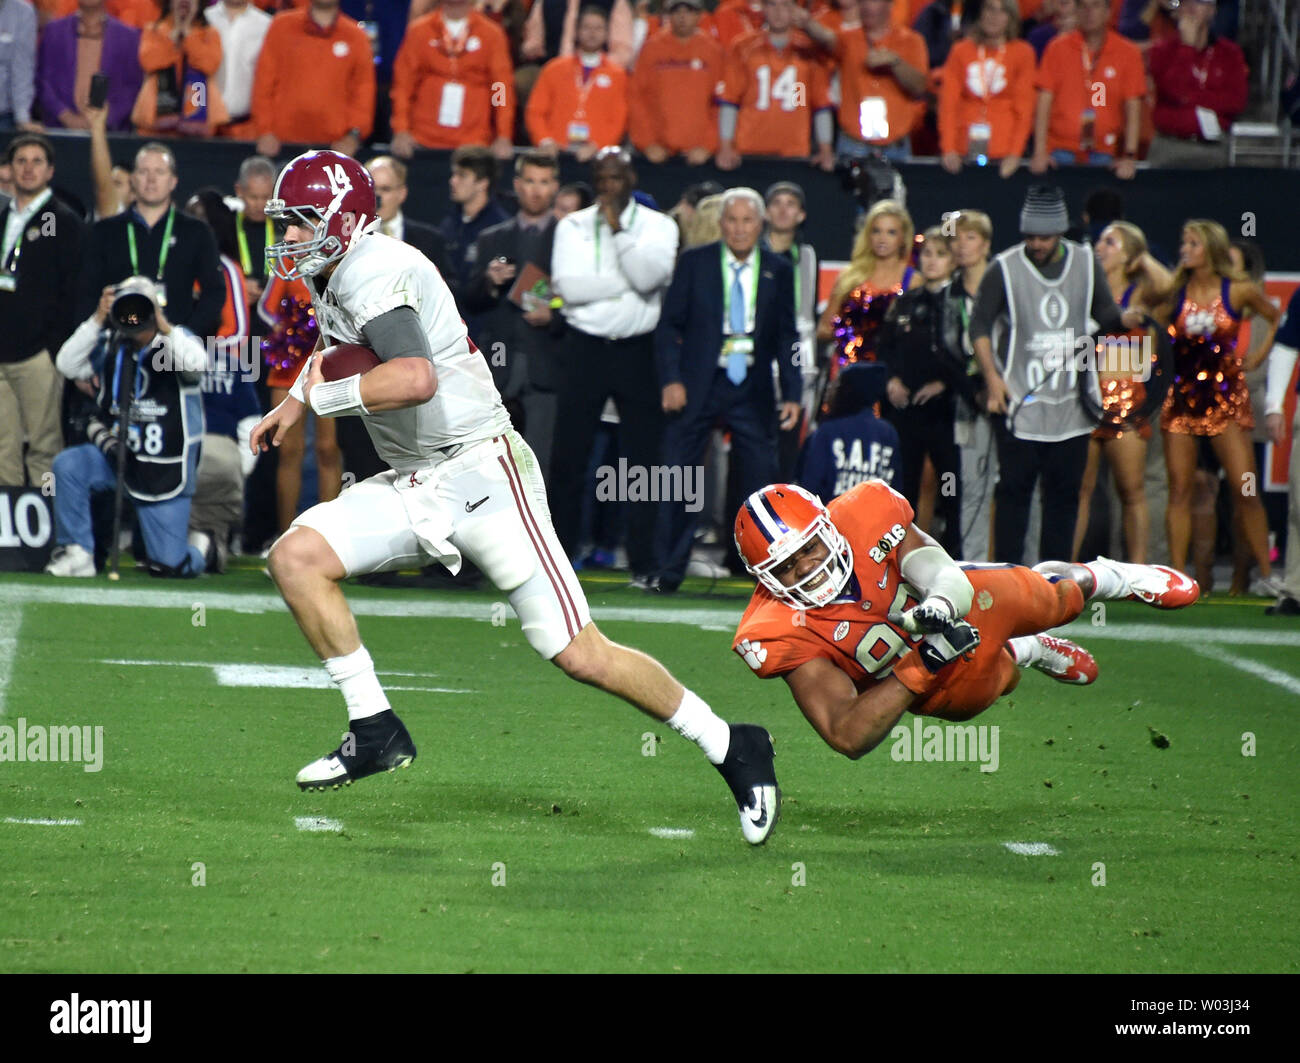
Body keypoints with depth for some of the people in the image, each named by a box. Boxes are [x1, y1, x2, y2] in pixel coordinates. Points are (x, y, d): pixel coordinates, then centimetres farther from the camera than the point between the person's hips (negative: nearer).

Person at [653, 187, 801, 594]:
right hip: (698, 386, -1)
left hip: (752, 390, 1)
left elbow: (787, 337, 9)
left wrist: (792, 393, 1)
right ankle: (669, 571, 7)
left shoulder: (778, 271, 5)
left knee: (762, 478, 0)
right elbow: (669, 324, 0)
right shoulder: (694, 262, 1)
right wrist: (671, 380, -11)